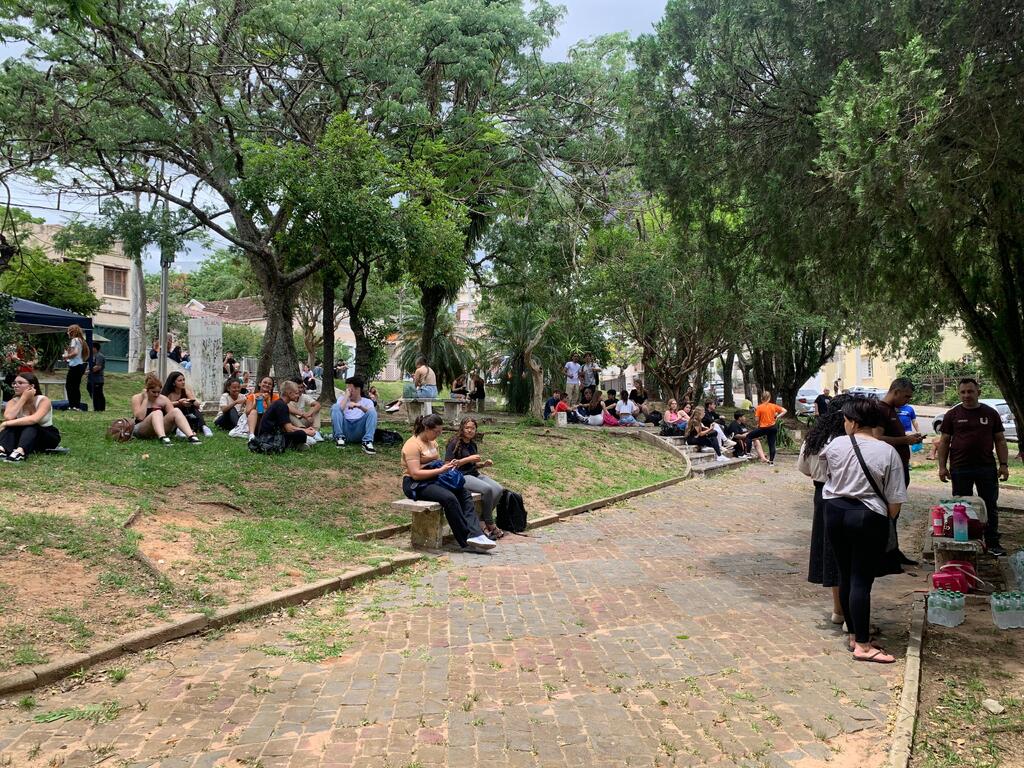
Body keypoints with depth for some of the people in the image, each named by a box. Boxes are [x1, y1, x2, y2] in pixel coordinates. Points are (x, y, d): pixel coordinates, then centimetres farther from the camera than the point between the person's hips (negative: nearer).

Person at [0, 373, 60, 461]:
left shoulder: (44, 400, -18)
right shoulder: (13, 402, -6)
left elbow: (34, 419, -38)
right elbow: (8, 418, -30)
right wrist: (23, 398, -24)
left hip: (48, 437, -4)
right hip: (24, 437, 4)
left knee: (31, 425, -34)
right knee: (12, 424, -24)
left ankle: (20, 452, -59)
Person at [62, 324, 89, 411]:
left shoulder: (74, 340, -8)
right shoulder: (81, 340, 18)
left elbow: (75, 353, -21)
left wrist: (66, 356, -6)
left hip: (75, 366, -9)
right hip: (81, 365, 9)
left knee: (69, 385, -6)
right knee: (76, 387, 11)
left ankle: (72, 405, -9)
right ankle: (77, 406, 11)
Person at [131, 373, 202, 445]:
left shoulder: (163, 399, 3)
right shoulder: (137, 398, -4)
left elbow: (173, 416, -5)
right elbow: (140, 417, -18)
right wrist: (145, 399, -15)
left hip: (159, 431, 3)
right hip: (140, 430, -3)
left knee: (176, 411, -21)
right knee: (157, 413, -32)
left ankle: (191, 436, -41)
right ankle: (163, 438, -58)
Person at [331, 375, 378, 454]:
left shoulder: (367, 401, 16)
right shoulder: (342, 399, 20)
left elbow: (371, 413, -9)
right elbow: (338, 411, -4)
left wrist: (359, 406, -26)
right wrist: (346, 395, 2)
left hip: (359, 431, -1)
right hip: (345, 429, 1)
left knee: (372, 411, -22)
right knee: (335, 407, -15)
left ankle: (367, 442, -35)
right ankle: (340, 437, -22)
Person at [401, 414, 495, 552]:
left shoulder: (432, 442, 16)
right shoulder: (413, 445, -13)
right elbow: (415, 474, -21)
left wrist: (447, 465, 3)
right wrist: (440, 470, -20)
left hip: (433, 480, 9)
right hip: (415, 485, -9)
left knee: (464, 492, -15)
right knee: (449, 498, -31)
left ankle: (475, 535, -27)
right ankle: (466, 541, -22)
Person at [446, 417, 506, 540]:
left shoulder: (472, 444, 16)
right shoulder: (454, 443, -6)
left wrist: (484, 464, 7)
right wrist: (468, 459, -17)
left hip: (474, 474, 8)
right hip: (460, 477, -8)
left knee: (498, 489, -16)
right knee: (487, 489, -30)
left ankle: (482, 522, -12)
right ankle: (490, 526, -15)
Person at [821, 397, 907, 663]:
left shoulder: (835, 445, -3)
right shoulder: (887, 452, -11)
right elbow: (895, 500, -9)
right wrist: (886, 519, 10)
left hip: (835, 513, 4)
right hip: (868, 518, -4)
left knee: (845, 576, 13)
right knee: (861, 581, -2)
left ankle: (854, 635, 24)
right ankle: (862, 645, 3)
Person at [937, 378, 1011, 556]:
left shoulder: (991, 413, 6)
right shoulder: (952, 415, 2)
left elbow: (1000, 441, 8)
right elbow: (944, 442, 3)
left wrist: (1004, 464, 0)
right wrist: (942, 466, -3)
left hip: (987, 468, 1)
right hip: (960, 469, -1)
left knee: (991, 506, 7)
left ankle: (993, 544, 17)